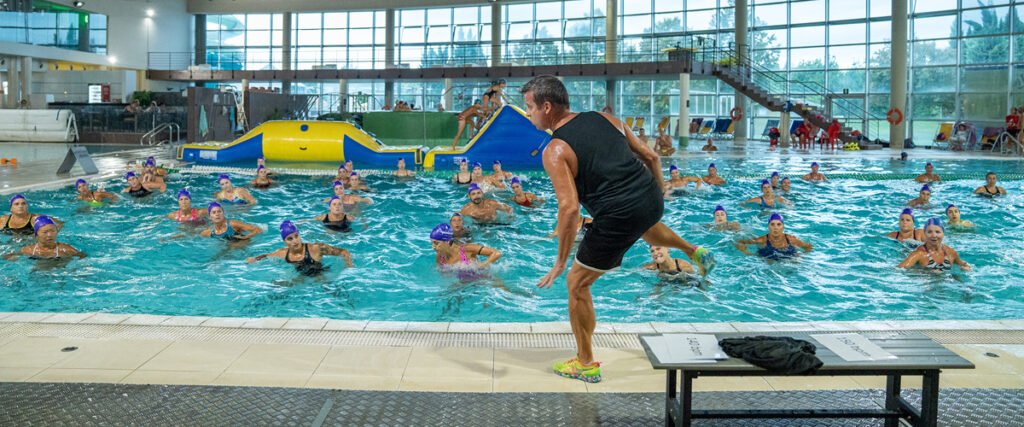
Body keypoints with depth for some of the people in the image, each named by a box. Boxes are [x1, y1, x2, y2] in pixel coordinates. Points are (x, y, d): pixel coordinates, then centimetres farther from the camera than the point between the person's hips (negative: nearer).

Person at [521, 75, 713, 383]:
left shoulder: (555, 152, -11)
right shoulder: (605, 119, 9)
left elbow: (569, 209, -21)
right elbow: (651, 157, 14)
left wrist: (560, 262, -12)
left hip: (618, 220, -7)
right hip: (651, 201, 7)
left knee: (577, 284, 12)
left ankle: (585, 364, 22)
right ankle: (694, 251, 50)